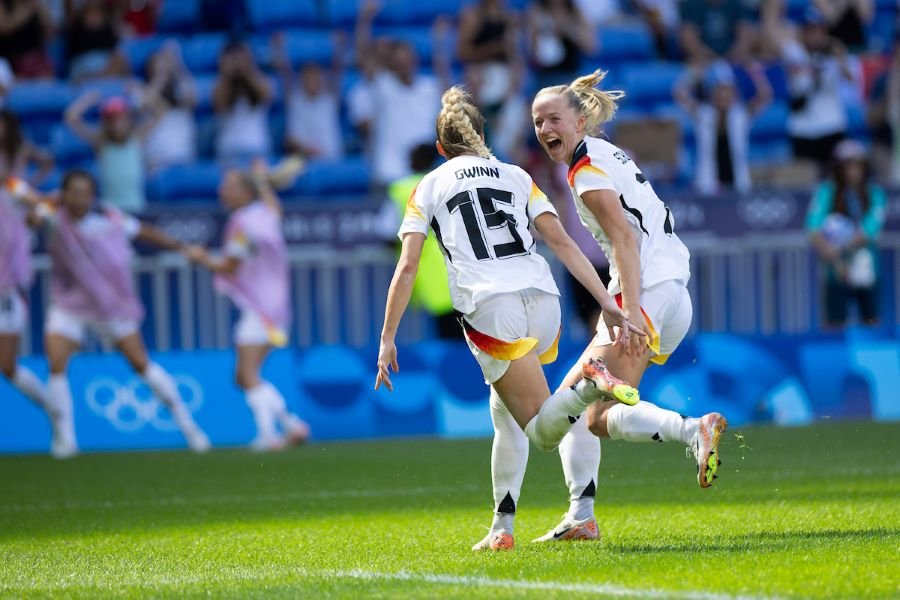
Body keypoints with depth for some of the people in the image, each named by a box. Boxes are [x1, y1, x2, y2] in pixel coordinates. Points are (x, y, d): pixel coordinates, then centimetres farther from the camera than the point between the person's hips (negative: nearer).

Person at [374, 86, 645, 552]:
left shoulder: (429, 188, 16)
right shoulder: (516, 176, 22)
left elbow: (407, 267, 6)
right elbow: (561, 242, 11)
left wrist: (388, 338, 10)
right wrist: (608, 305, 7)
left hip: (489, 308, -3)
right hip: (542, 300, 3)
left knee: (543, 430, -4)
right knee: (504, 409, 24)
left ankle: (588, 386, -35)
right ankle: (502, 528, 14)